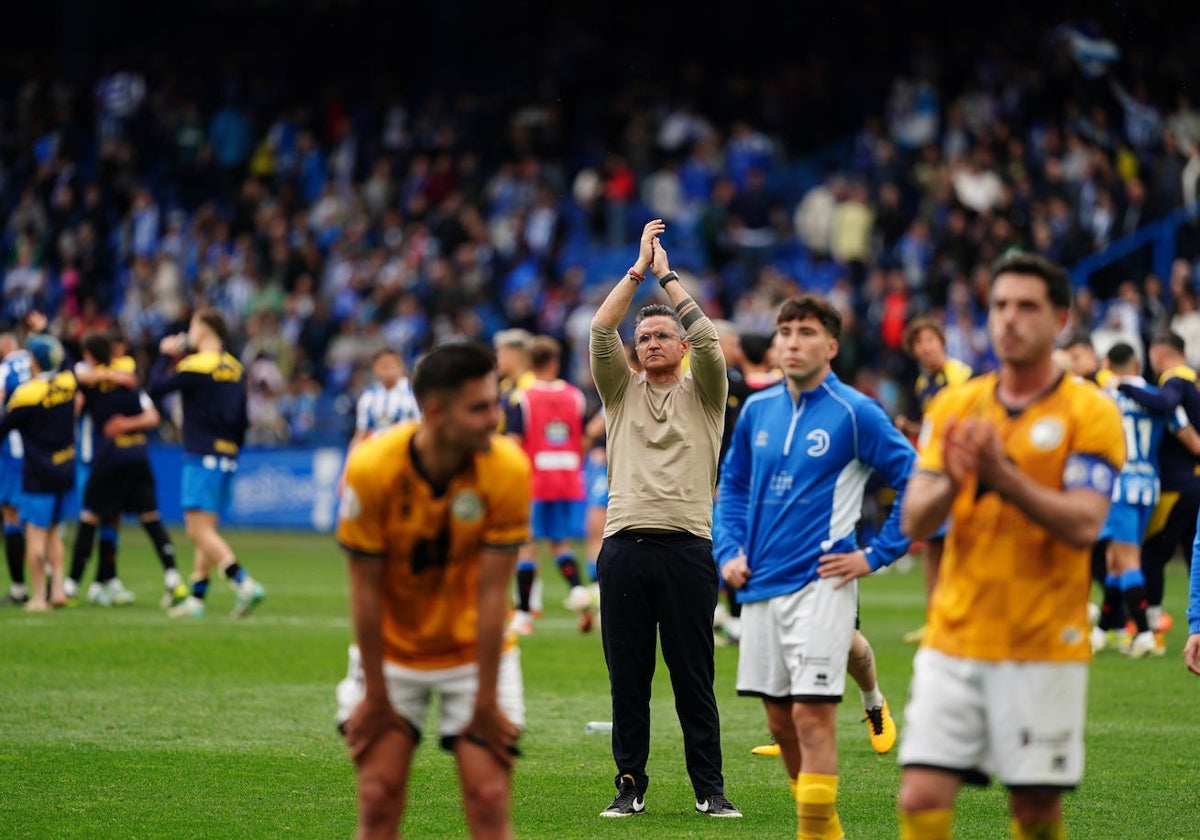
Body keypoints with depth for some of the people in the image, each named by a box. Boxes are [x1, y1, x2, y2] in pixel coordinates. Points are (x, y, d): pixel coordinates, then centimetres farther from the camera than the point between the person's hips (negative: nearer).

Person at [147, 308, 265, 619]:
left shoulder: (196, 366, -11)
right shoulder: (235, 368, 11)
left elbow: (154, 389, -8)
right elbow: (241, 419, 14)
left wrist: (165, 356, 5)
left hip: (202, 458, -8)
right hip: (227, 458, 8)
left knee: (200, 531, -11)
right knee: (206, 532, 13)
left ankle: (244, 584, -25)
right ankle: (196, 598, 15)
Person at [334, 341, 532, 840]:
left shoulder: (508, 469, -22)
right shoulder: (371, 468, -24)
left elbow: (492, 593, -17)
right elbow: (365, 590, -14)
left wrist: (486, 700, -13)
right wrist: (375, 695, -8)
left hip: (474, 651, 0)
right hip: (391, 651, 0)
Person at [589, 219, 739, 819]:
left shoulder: (701, 393, 11)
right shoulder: (621, 391, 16)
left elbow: (706, 339, -5)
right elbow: (600, 332, 4)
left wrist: (668, 276, 0)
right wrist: (639, 269, 1)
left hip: (687, 549, -2)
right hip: (624, 547, 2)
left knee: (694, 679, 0)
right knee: (627, 679, 3)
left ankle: (710, 788, 4)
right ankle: (630, 785, 9)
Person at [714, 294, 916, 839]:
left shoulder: (854, 413, -7)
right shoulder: (757, 410, 10)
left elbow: (917, 483, -6)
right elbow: (732, 486, 23)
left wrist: (876, 555, -8)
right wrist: (729, 551, 9)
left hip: (819, 585, -6)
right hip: (760, 587, 6)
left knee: (811, 714, -12)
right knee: (780, 720, 10)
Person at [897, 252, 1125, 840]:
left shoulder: (1090, 412, -4)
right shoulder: (953, 406, 10)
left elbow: (1083, 526, -15)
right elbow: (914, 521, 4)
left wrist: (1002, 475, -26)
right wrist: (952, 482, -17)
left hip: (1043, 648, -3)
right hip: (953, 637, 3)